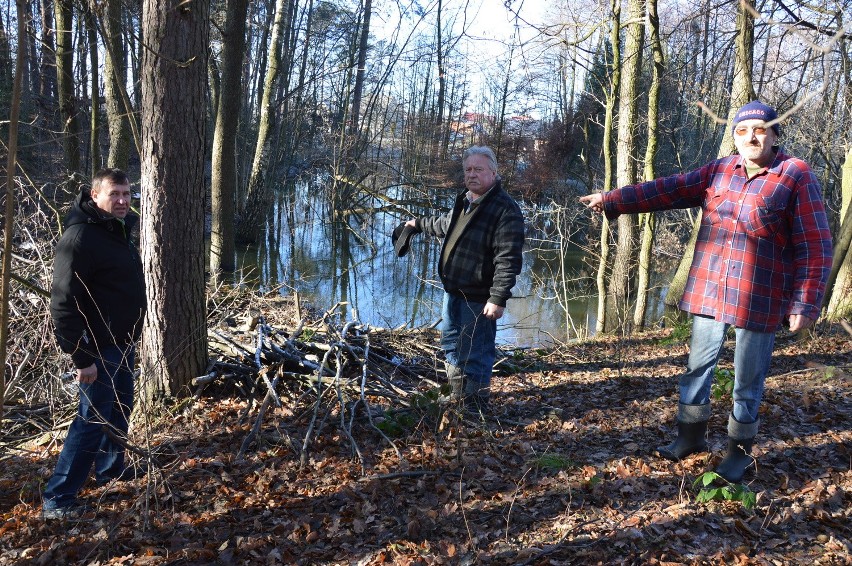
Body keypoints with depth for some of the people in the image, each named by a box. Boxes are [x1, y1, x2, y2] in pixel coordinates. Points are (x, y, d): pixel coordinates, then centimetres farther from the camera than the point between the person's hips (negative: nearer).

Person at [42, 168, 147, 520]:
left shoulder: (118, 229, 7)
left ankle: (110, 468, 40)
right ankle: (57, 500, 4)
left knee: (120, 409, 22)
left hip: (122, 343, 10)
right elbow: (64, 302, -25)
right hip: (99, 347, -10)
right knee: (92, 420, -5)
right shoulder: (81, 237, -22)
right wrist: (81, 356, -25)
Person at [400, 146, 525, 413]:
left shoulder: (506, 209, -19)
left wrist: (498, 298, -30)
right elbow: (445, 224, 33)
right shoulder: (464, 201, 11)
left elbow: (507, 259, -25)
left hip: (478, 298, -10)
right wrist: (420, 224, 47)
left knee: (475, 354, -2)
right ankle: (457, 397, 39)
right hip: (453, 291, 10)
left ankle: (475, 408, 14)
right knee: (451, 343, 22)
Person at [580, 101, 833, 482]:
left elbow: (815, 248, -8)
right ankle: (691, 436, 31)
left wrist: (805, 304, -13)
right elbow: (668, 190, 5)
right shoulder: (718, 172, 7)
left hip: (759, 299, -4)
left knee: (748, 380, 8)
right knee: (698, 365, 14)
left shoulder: (797, 177, -7)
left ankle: (740, 451, 25)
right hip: (709, 291, 5)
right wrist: (613, 200, -1)